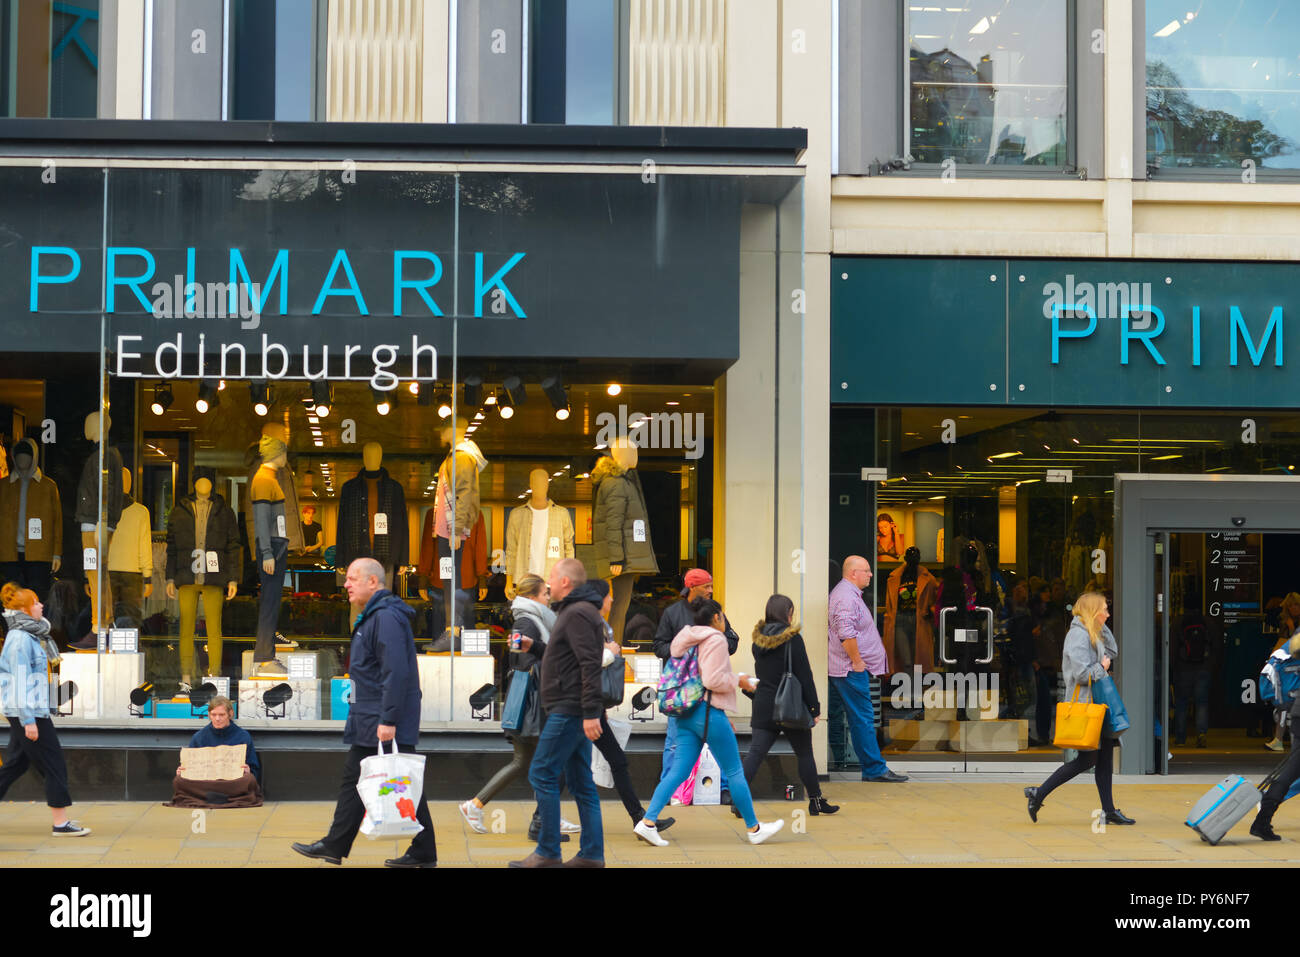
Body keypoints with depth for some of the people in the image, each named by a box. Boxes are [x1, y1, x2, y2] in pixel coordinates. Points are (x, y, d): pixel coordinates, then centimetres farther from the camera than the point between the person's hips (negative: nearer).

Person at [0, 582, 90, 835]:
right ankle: (61, 823, -2)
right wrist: (28, 720, -21)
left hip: (23, 713, 10)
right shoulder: (21, 639, -14)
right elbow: (20, 680, -19)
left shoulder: (27, 636, 16)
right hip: (28, 712, -10)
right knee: (55, 766, -5)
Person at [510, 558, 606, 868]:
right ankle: (592, 854, 11)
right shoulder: (577, 611, 18)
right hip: (574, 712, 10)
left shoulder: (578, 614, -15)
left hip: (568, 712, -10)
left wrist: (591, 712, -25)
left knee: (542, 775, -7)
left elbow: (590, 665, -22)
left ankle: (547, 853, -4)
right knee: (580, 781, 10)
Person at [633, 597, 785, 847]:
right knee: (734, 772, 3)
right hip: (708, 712, -8)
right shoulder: (715, 639, -9)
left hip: (685, 714, 8)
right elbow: (713, 680, -19)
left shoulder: (689, 641, 18)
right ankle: (754, 829, 12)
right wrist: (739, 681, -3)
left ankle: (647, 822, -9)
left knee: (678, 771, 4)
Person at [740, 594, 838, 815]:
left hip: (763, 706, 4)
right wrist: (814, 707, -6)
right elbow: (804, 675, -11)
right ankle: (816, 801, 18)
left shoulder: (759, 640, 5)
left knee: (755, 753, 1)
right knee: (805, 754, 10)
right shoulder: (793, 639, -12)